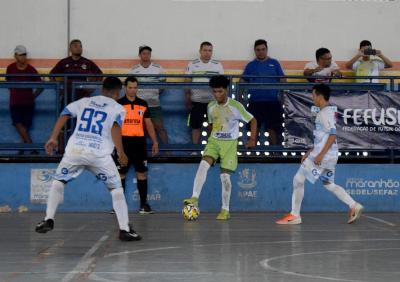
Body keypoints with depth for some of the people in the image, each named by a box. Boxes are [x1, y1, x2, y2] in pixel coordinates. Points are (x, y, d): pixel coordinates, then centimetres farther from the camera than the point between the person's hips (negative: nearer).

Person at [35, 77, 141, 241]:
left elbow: (64, 115, 10)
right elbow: (115, 128, -7)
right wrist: (120, 152, -6)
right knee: (116, 189, 11)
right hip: (100, 155, -2)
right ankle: (125, 229, 3)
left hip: (75, 151, 2)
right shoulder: (118, 108, 10)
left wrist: (53, 138, 10)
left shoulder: (84, 102, 19)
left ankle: (49, 219, 10)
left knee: (58, 181, 22)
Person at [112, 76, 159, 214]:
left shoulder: (143, 104, 10)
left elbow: (149, 124, 13)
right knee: (121, 173, 2)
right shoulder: (118, 104, 1)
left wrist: (155, 142, 7)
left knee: (142, 172, 1)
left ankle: (144, 204, 5)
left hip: (139, 142, 2)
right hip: (123, 142, -2)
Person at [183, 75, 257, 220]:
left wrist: (252, 139, -7)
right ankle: (195, 198, -25)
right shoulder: (210, 107, 3)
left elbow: (253, 121, -2)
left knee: (225, 176, -6)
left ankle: (225, 210, 7)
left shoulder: (235, 106, -11)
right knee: (203, 165, -22)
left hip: (230, 143, -3)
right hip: (213, 141, 3)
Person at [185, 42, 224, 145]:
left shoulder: (218, 65, 4)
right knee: (196, 126, 4)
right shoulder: (192, 65, 1)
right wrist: (188, 101, -2)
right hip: (197, 101, 0)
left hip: (213, 101, 1)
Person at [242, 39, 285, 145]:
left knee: (273, 128, -1)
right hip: (255, 102, 1)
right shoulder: (251, 65, 9)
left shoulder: (274, 63, 8)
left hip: (272, 102, -1)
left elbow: (283, 81, 8)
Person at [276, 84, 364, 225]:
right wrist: (310, 152, 23)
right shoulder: (330, 111, 16)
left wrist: (321, 154, -25)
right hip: (330, 156, 10)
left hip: (323, 156, -10)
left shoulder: (324, 113, -14)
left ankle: (294, 215, 2)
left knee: (298, 179, -2)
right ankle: (354, 206, 7)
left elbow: (332, 135, -23)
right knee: (328, 184, 17)